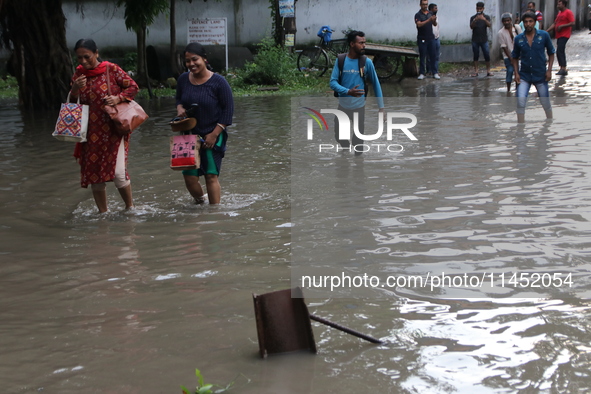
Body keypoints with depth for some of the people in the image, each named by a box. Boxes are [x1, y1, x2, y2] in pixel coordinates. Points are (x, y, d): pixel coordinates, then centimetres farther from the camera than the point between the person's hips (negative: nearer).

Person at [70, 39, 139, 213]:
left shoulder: (111, 69, -5)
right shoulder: (78, 75, 7)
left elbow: (133, 86, 0)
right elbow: (72, 104, 11)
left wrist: (118, 98, -16)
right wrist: (75, 89, -9)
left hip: (113, 129, -4)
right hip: (91, 132, 4)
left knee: (118, 172, -12)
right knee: (94, 173, 5)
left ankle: (130, 207, 11)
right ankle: (103, 212, 19)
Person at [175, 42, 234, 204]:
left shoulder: (218, 82, -12)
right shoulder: (183, 79, 1)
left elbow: (228, 109, -9)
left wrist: (214, 134, -14)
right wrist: (179, 108, -6)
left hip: (213, 136, -4)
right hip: (190, 134, 4)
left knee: (211, 176, -7)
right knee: (189, 177, 1)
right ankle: (200, 202, 32)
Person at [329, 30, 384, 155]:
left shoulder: (367, 62, -9)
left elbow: (375, 84, -2)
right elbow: (333, 82, -12)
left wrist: (381, 107, -5)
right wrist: (348, 91, -30)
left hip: (359, 107, -1)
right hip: (343, 106, 1)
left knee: (358, 140, 8)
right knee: (339, 135, 17)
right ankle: (346, 149, 49)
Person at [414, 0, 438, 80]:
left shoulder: (430, 14, 12)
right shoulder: (418, 15, -3)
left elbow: (435, 24, 6)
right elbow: (419, 24, -18)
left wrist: (434, 20, -16)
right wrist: (429, 20, -27)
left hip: (431, 38, 4)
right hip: (422, 39, -4)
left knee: (432, 55, 4)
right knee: (422, 56, -2)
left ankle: (434, 72, 7)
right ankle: (422, 73, 2)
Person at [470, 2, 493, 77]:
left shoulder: (486, 17, 5)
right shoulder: (473, 17, 5)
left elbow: (489, 25, -12)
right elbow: (471, 27, -7)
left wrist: (484, 19, -30)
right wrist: (475, 20, -25)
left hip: (484, 39, 0)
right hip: (475, 40, 0)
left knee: (487, 55, -4)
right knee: (476, 55, 2)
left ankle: (488, 71, 1)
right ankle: (476, 71, 4)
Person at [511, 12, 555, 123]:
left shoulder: (544, 35, -5)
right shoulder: (518, 39, -2)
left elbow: (551, 53, 4)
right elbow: (515, 57, 9)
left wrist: (549, 70, -6)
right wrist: (516, 73, -2)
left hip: (540, 75, 0)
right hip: (524, 76, 1)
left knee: (546, 103, 9)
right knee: (520, 101, -14)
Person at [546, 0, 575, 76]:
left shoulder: (568, 12, -7)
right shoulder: (559, 13, 20)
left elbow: (573, 23, -16)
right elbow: (554, 24, 22)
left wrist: (562, 26, -18)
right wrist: (547, 31, 13)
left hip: (564, 35, -9)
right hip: (559, 35, 9)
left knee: (559, 51, -17)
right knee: (560, 52, 9)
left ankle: (563, 69, -18)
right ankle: (563, 69, 14)